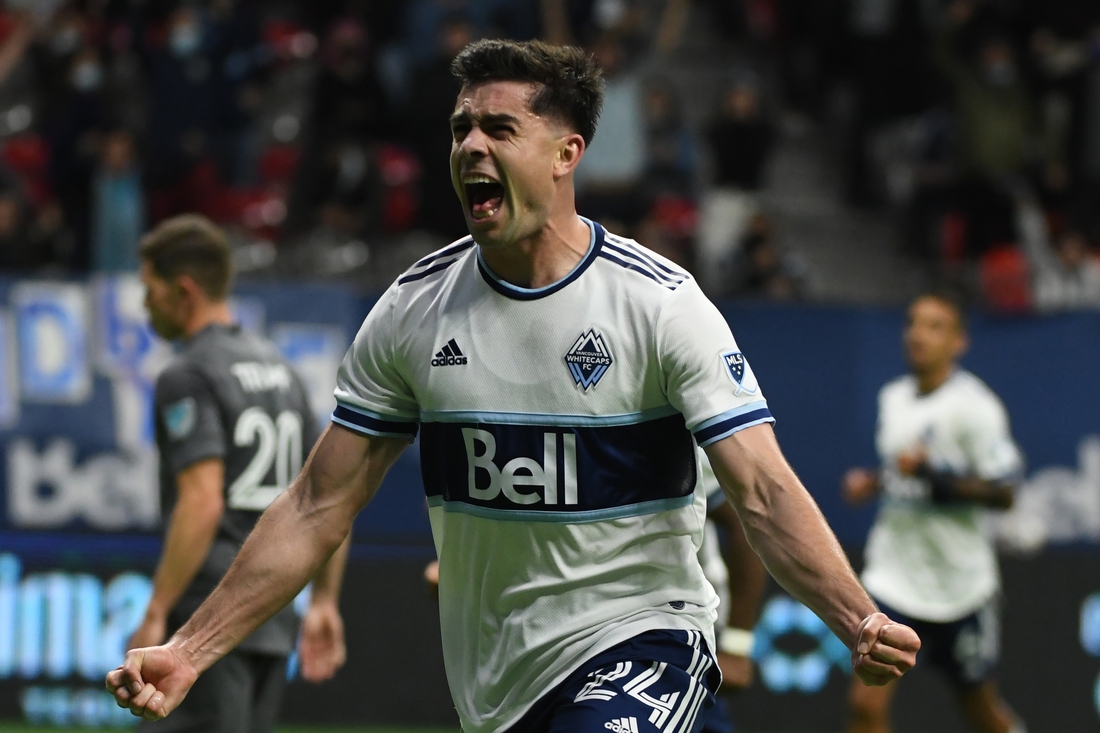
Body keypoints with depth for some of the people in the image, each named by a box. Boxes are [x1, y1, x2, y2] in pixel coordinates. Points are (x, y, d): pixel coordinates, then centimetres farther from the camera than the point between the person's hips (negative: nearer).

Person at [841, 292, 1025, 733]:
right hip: (894, 576, 4)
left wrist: (936, 474, -27)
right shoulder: (893, 398, 7)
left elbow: (1002, 494, -16)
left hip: (957, 582, -4)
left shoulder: (973, 407, -13)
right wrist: (871, 482, 4)